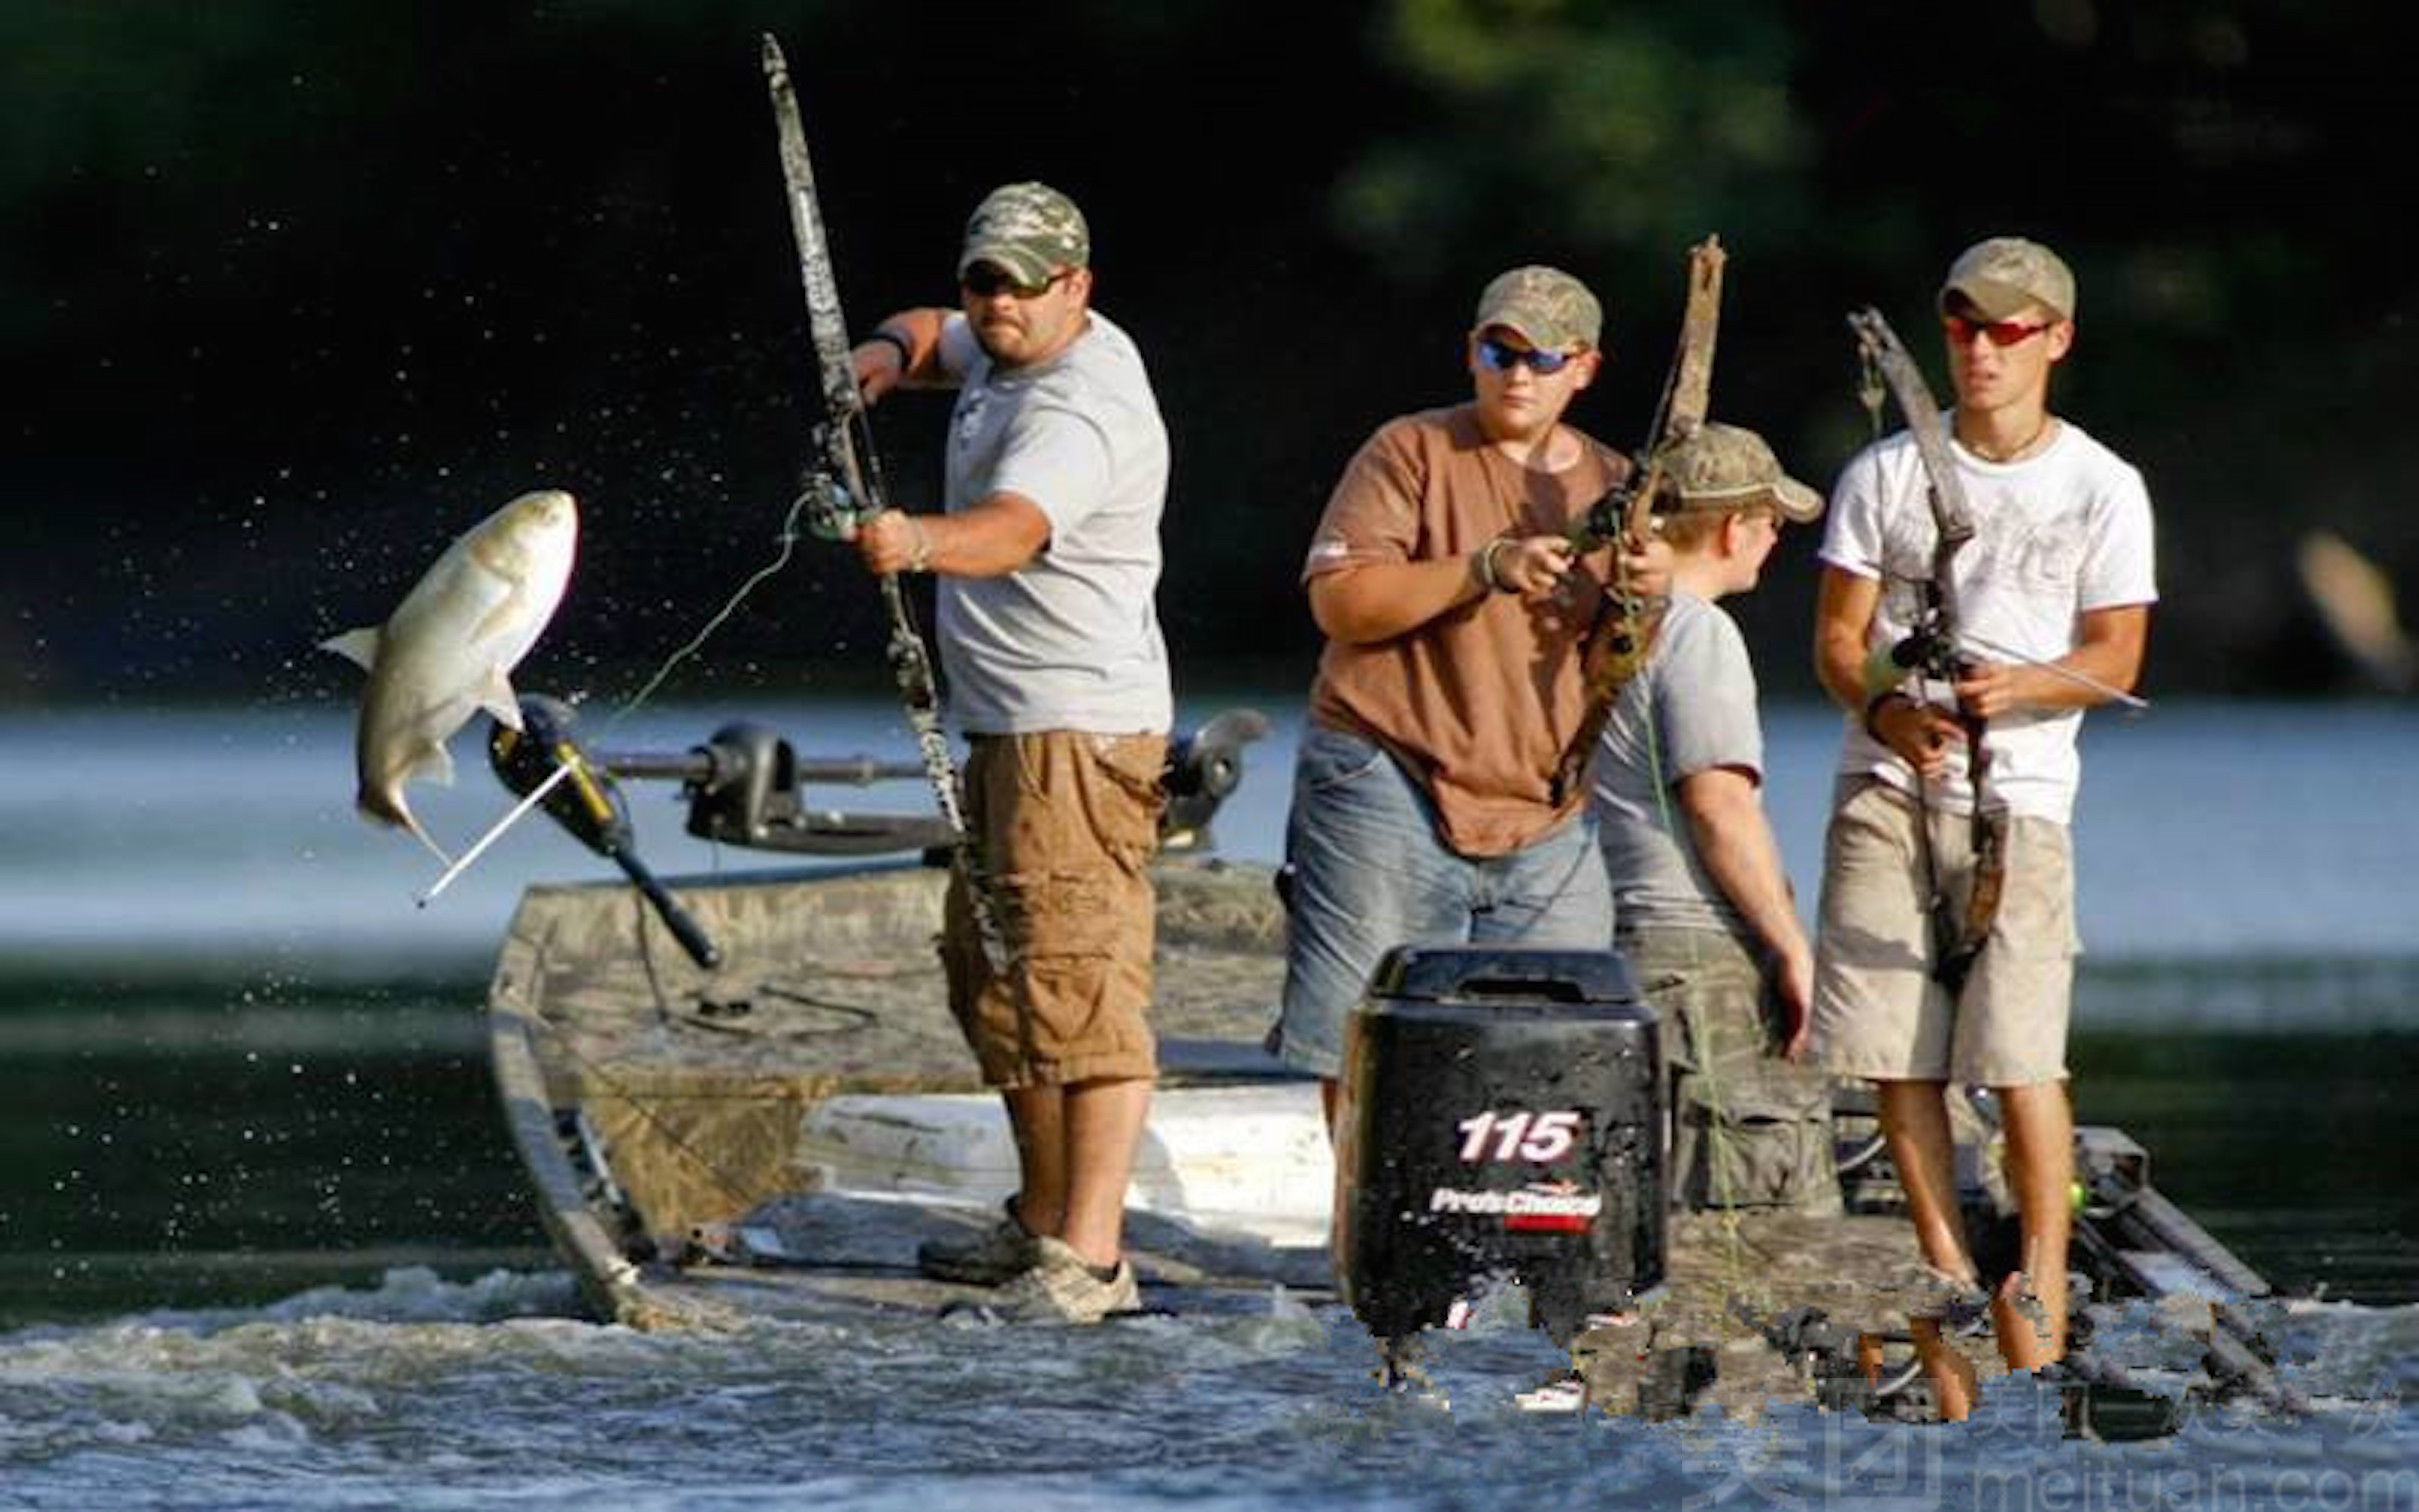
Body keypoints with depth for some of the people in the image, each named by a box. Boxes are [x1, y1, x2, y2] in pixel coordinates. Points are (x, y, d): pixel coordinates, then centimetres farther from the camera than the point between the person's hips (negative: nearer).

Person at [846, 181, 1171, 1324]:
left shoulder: (1079, 412, -20)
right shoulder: (1013, 348, 12)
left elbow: (1012, 528, -39)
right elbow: (933, 337, 32)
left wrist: (919, 541, -59)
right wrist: (888, 351, 8)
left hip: (1078, 728, -11)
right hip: (1010, 725, 11)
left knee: (1076, 983, -16)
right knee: (992, 973, 18)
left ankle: (1090, 1259, -22)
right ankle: (1044, 1222, 28)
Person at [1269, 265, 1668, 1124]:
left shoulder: (1612, 486, 15)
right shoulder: (1412, 454, 2)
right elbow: (1340, 601, -10)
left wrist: (1648, 598, -8)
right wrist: (1485, 570, -18)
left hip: (1545, 818, 4)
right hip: (1391, 788, -4)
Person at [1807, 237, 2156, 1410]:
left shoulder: (2101, 488, 3)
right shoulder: (1886, 472, 7)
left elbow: (2116, 658, 2)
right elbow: (1837, 635, 6)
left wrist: (2024, 685, -18)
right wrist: (1885, 709, -15)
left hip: (2017, 794, -2)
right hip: (1884, 785, 2)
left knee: (2019, 1055, -13)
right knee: (1895, 1050, 0)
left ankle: (2042, 1280, -2)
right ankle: (1949, 1274, 12)